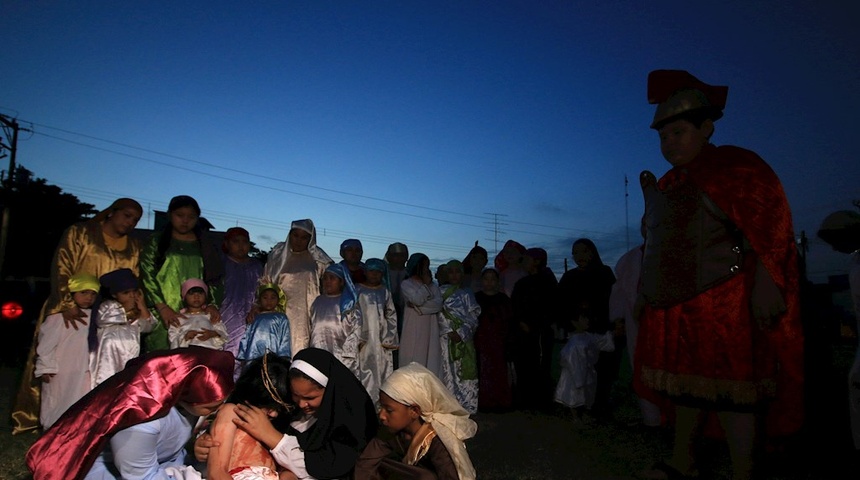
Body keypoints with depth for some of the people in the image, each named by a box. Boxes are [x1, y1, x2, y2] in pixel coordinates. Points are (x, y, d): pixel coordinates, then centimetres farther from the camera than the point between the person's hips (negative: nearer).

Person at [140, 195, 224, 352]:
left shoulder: (203, 245, 15)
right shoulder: (157, 241, 8)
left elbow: (213, 279, 11)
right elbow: (147, 275, 0)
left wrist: (212, 304, -4)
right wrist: (162, 307, -11)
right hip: (162, 315, -1)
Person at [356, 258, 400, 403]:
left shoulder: (385, 292, 11)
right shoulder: (357, 291, 4)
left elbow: (392, 315, 10)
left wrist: (389, 338, 1)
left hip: (382, 340, 3)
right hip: (364, 339, -2)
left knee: (383, 369, 1)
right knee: (364, 371, -5)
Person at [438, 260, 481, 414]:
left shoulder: (467, 293, 12)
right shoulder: (441, 292, 8)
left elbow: (473, 316, 3)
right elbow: (440, 314, -1)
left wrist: (461, 332, -11)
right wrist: (450, 331, -13)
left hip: (465, 339, 2)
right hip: (447, 337, -1)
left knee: (466, 373, -1)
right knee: (449, 372, -4)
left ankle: (466, 406, 8)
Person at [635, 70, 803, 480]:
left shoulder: (734, 168, -7)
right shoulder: (667, 184, 15)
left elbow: (770, 229, -14)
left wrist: (764, 284, -21)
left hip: (720, 304, -8)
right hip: (672, 306, 8)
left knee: (729, 388, 0)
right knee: (683, 383, 17)